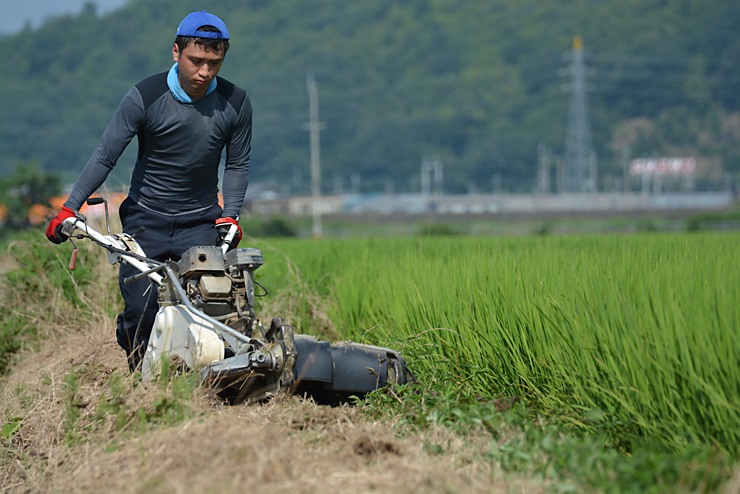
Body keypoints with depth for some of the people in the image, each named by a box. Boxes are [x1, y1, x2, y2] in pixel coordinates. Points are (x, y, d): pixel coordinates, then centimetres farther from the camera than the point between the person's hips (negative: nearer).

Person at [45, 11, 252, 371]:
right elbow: (105, 156, -10)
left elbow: (237, 164, 7)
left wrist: (230, 214, -6)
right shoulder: (145, 98, -14)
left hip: (200, 220, 1)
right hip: (146, 218, -1)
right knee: (140, 311, -9)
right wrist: (69, 208, -16)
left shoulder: (235, 103, -7)